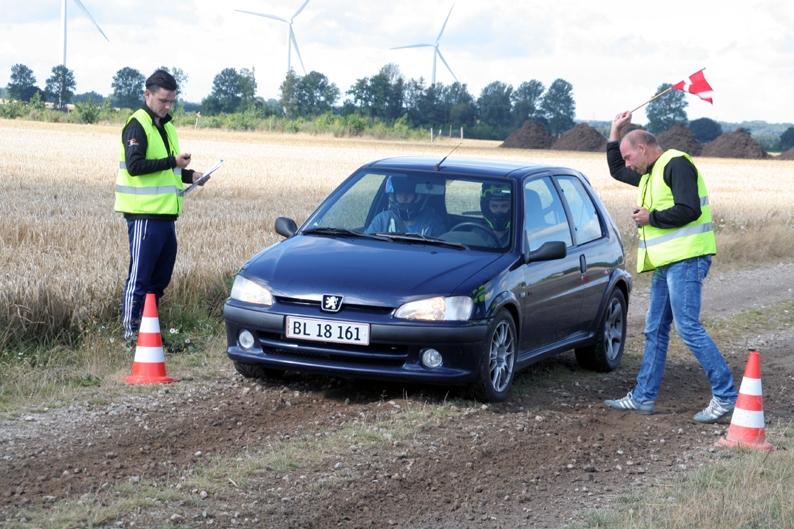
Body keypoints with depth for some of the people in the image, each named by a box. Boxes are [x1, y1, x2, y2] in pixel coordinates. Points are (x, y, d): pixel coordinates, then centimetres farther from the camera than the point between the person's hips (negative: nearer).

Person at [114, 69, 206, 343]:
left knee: (161, 275, 12)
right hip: (144, 214, -9)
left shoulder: (166, 127, 19)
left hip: (165, 214, 9)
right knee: (140, 275, -5)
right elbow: (134, 166, -20)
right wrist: (172, 161, -22)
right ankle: (131, 330, 0)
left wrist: (189, 175, 11)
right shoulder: (137, 125, -9)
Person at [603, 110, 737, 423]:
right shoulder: (651, 174, 21)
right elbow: (615, 170, 38)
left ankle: (725, 396, -12)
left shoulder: (676, 165, -10)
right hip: (666, 263, 10)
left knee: (688, 327, -14)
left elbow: (689, 210, -21)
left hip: (686, 260, -10)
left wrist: (651, 217, -10)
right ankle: (643, 397, 18)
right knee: (655, 331, 12)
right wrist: (615, 131, 29)